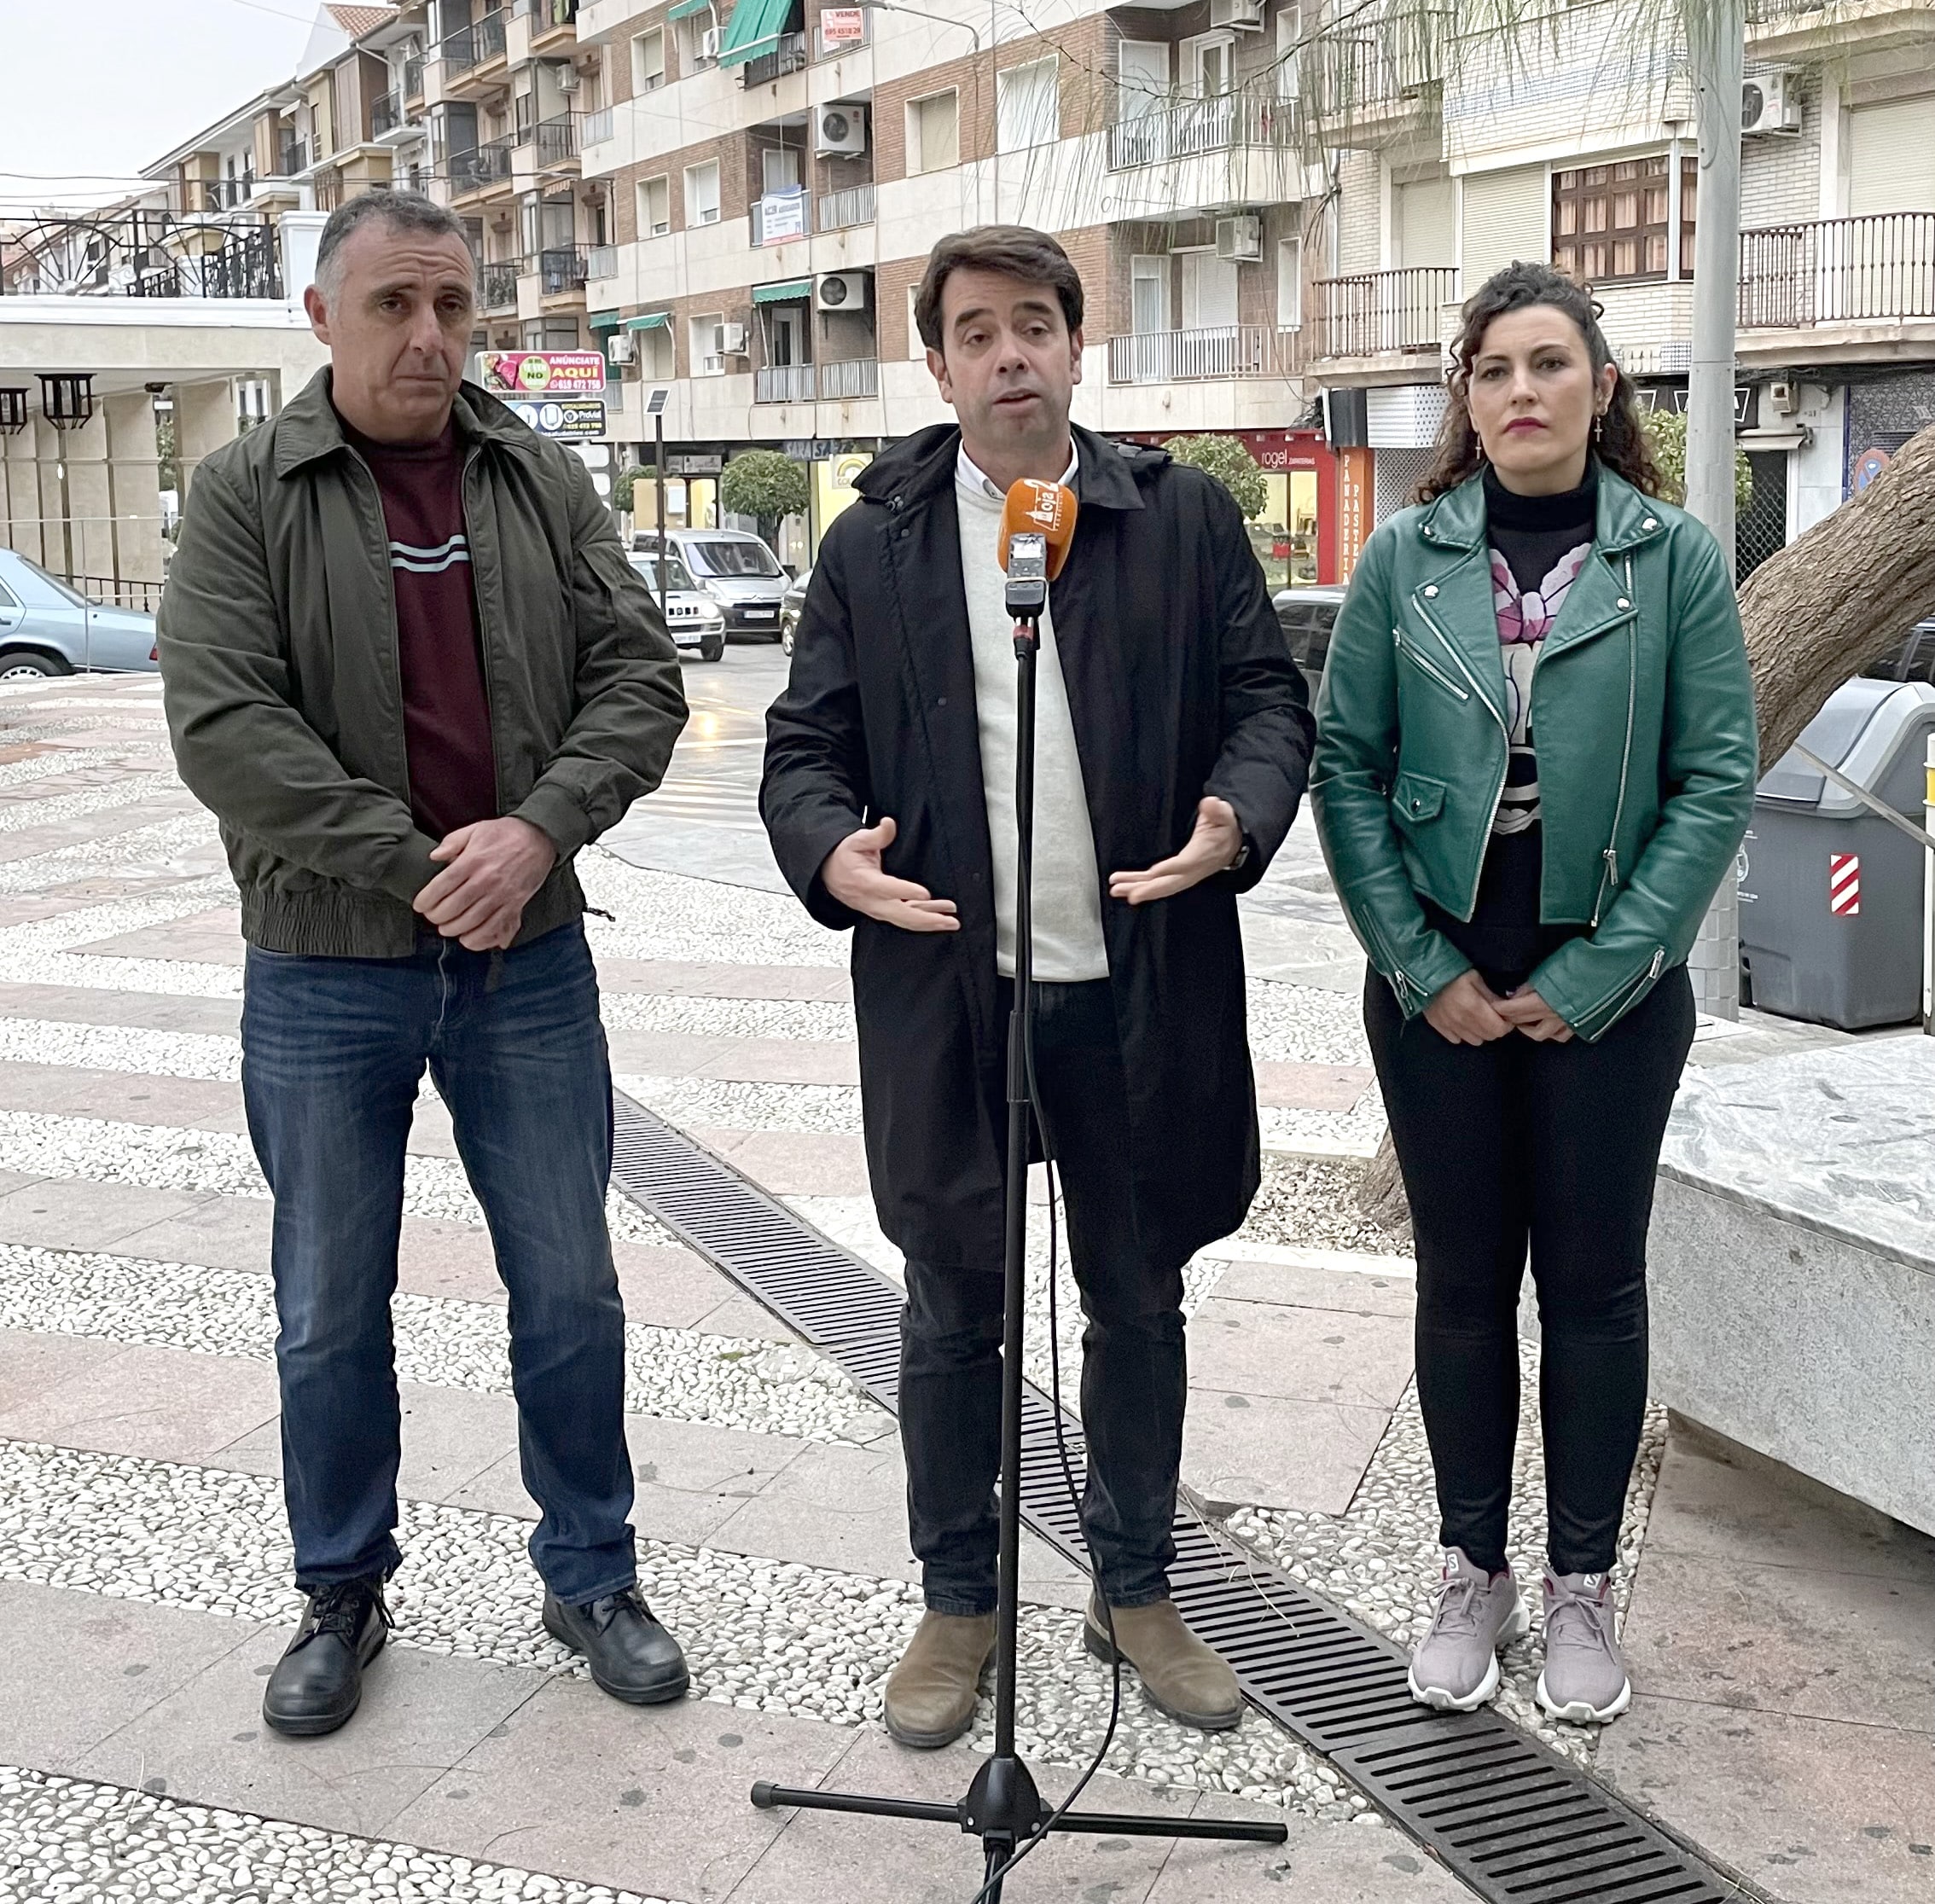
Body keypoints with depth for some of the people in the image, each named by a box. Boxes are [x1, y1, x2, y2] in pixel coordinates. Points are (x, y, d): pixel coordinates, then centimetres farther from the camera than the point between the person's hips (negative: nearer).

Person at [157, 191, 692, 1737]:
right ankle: (343, 1596, 30)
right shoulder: (247, 496, -3)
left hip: (530, 961, 2)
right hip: (325, 978, -2)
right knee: (331, 1312, 11)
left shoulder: (545, 485, 5)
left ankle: (592, 1576, 28)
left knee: (570, 1290, 10)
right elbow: (223, 726, -13)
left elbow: (639, 678, 0)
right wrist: (416, 867, -17)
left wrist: (538, 828, -17)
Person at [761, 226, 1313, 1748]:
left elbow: (1268, 696, 4)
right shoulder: (873, 545, 5)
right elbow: (805, 745, 5)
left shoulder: (1185, 517, 4)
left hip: (1140, 982, 1)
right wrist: (831, 850, -16)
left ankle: (1138, 1590, 34)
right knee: (954, 1313, 11)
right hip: (944, 986, 0)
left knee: (1139, 1301, 14)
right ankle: (958, 1604, 30)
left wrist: (1239, 818, -16)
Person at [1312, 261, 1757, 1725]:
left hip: (1609, 982, -1)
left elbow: (1717, 781, -5)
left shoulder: (1676, 558, -2)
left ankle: (1584, 1588, 24)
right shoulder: (1406, 558, 0)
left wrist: (1591, 976, -11)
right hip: (1437, 978, 1)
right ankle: (1475, 1576, 25)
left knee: (1594, 1283, 8)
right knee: (1462, 1280, 9)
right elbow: (1347, 766, -1)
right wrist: (1423, 968, -8)